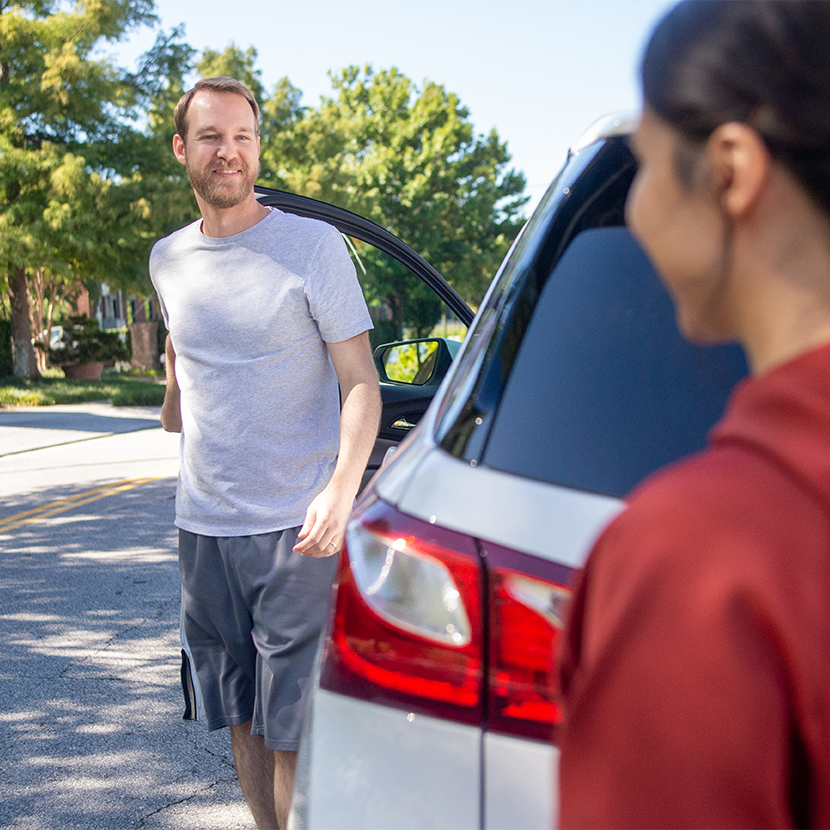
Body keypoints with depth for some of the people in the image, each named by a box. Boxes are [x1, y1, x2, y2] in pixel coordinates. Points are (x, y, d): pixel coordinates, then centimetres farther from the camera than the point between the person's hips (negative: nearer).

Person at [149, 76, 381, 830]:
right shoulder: (168, 259, 9)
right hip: (203, 526, 5)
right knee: (239, 718, 12)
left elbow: (362, 385, -9)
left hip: (296, 528, -5)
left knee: (291, 728, -3)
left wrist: (341, 491, -22)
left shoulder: (313, 245, -5)